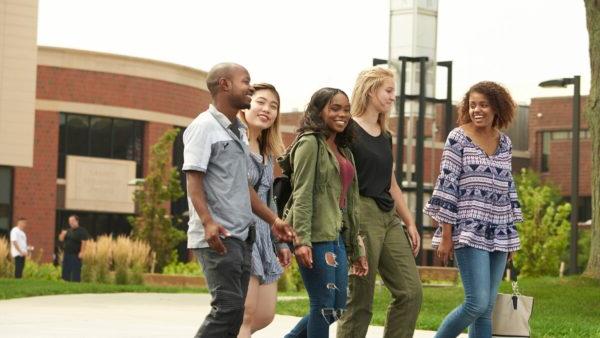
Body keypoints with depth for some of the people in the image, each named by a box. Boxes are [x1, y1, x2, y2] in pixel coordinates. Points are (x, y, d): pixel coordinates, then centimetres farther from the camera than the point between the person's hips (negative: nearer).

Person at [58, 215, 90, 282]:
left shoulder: (82, 231, -6)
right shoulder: (68, 231, 16)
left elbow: (84, 242, -13)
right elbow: (61, 239, 18)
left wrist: (81, 252, -19)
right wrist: (63, 234, -4)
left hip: (76, 255, -7)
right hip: (66, 254, 7)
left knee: (75, 272, -8)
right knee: (65, 271, 8)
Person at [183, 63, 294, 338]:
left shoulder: (239, 131, 20)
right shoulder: (204, 127, -7)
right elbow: (193, 180, -15)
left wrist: (272, 219, 21)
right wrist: (208, 222, -28)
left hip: (242, 235, 9)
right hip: (217, 236, -9)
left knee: (234, 311, 6)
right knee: (229, 307, -15)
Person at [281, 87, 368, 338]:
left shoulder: (344, 152, 19)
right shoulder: (310, 143, -5)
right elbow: (302, 194, -13)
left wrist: (356, 249, 19)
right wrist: (301, 239, -21)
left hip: (336, 236, 8)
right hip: (316, 237, -8)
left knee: (337, 308, 9)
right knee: (324, 307, -6)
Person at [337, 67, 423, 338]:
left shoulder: (385, 136, 17)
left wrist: (409, 223, 20)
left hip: (389, 216, 8)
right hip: (362, 214, -8)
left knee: (411, 292, 1)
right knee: (360, 301, -5)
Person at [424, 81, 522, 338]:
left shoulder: (504, 142, 12)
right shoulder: (458, 138, -4)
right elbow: (447, 185, -7)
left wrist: (511, 237, 16)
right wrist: (446, 236, -12)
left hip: (498, 234, 5)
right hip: (469, 231, -5)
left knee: (487, 309, 4)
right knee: (477, 303, -15)